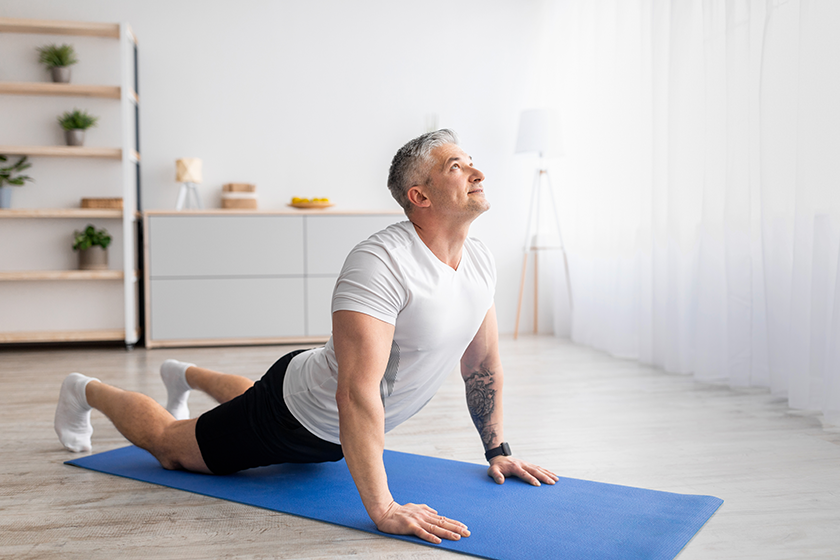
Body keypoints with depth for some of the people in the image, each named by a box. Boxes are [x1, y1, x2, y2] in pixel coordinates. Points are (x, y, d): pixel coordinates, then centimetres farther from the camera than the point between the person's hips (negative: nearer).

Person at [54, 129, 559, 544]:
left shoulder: (481, 262, -10)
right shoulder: (380, 263, -38)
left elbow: (484, 365, 3)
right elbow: (357, 391, -44)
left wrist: (499, 452, 4)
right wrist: (383, 509, -46)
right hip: (296, 418, -8)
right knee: (168, 445, 13)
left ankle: (187, 376, 65)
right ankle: (88, 391, 41)